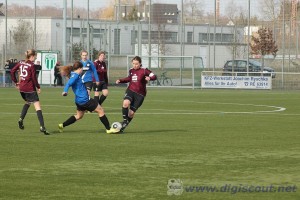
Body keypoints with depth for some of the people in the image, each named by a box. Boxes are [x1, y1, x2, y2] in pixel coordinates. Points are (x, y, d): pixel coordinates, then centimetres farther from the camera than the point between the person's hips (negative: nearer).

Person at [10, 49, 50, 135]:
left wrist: (16, 82, 18)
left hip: (21, 88, 7)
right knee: (37, 106, -8)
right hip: (30, 88, -7)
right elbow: (34, 78, -13)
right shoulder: (31, 65, -12)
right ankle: (42, 126, -19)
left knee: (27, 102, 33)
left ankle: (21, 119, 18)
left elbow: (12, 71, 11)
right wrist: (38, 87, -1)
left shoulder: (20, 63, 7)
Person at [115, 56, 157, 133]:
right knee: (125, 103, -30)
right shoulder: (131, 71, 7)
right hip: (130, 91, 3)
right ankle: (125, 120, -15)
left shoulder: (144, 71, -8)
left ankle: (123, 126, 18)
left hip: (140, 94, -3)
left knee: (131, 112, -2)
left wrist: (149, 78, -39)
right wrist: (120, 80, 13)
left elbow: (154, 76, -17)